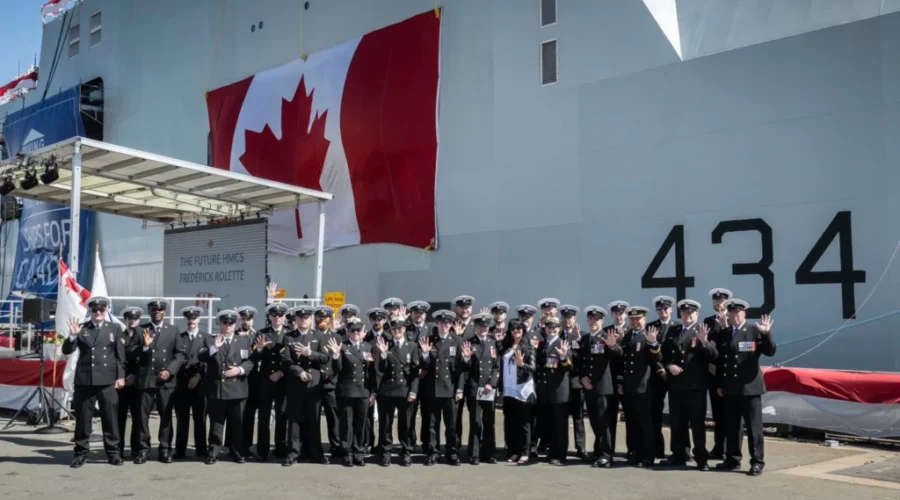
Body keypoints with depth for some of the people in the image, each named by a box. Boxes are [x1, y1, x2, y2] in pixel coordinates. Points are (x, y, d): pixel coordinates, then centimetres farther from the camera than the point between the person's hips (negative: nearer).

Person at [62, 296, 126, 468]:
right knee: (83, 418, 5)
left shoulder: (115, 328, 8)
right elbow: (66, 351, 0)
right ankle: (81, 453, 15)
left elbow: (120, 355, 6)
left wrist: (120, 376, -1)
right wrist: (72, 336, -17)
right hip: (84, 380, 0)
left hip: (108, 380, 0)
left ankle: (113, 452, 10)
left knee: (110, 418, 3)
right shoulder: (81, 328, 7)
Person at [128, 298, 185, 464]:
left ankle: (165, 450, 11)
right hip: (145, 379, 0)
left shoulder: (173, 330, 10)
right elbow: (129, 353, 1)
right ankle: (144, 449, 9)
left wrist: (170, 370, -8)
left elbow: (180, 354, 4)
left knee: (166, 416, 4)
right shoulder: (140, 330, 8)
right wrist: (144, 346, -16)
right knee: (143, 415, 1)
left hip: (166, 380, 0)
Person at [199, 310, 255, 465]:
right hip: (216, 388, -1)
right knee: (216, 422, 4)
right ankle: (213, 453, 11)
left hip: (237, 389, 1)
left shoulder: (244, 341, 11)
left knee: (236, 423, 7)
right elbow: (201, 357, -7)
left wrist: (240, 369, -14)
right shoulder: (209, 339, 8)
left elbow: (251, 361, 4)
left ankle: (236, 453, 16)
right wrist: (214, 348, -23)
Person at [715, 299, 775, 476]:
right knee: (731, 426, 10)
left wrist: (766, 334, -25)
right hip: (730, 387, 4)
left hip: (750, 386, -4)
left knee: (754, 426, 0)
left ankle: (757, 462, 8)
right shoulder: (722, 333, 9)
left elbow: (770, 352, -10)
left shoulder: (754, 331, -2)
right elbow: (719, 360, 11)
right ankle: (732, 460, 20)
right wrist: (719, 384, 8)